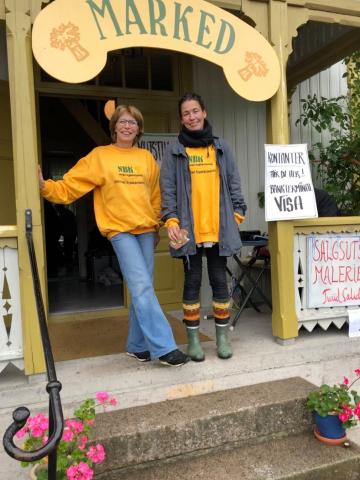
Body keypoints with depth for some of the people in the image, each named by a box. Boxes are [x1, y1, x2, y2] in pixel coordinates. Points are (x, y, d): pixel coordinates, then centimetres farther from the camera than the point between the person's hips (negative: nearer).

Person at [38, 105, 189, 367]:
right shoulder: (99, 156, 2)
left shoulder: (147, 158, 11)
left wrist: (155, 226, 18)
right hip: (120, 230, -4)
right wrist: (44, 186, -18)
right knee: (142, 287, -12)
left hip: (145, 230, 4)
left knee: (142, 290, 8)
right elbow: (69, 187, -3)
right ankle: (164, 347, -6)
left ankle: (137, 345, 22)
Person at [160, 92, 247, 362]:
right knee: (193, 282, 5)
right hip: (189, 229, -1)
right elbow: (168, 190, -1)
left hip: (219, 227, 2)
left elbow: (234, 183, 11)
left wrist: (237, 214, 2)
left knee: (219, 280, 7)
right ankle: (193, 338, 17)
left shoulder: (221, 147, 12)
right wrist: (171, 221, -11)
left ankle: (223, 336, 20)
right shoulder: (174, 151, 5)